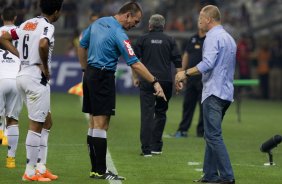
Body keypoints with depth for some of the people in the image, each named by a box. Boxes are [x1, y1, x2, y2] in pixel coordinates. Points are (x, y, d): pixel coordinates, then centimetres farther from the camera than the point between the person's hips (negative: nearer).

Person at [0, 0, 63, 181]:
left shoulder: (28, 23, 13)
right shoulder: (47, 26, -12)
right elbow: (43, 45, -32)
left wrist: (21, 55, 10)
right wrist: (46, 68, -17)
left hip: (23, 75, 9)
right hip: (37, 77, -9)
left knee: (46, 121, 18)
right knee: (36, 125, -2)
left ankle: (40, 166, 18)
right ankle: (30, 171, 1)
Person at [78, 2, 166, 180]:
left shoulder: (98, 23, 8)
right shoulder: (119, 34, -17)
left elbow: (82, 46, 17)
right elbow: (135, 63, -21)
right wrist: (155, 82, -19)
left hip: (90, 75, 9)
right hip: (104, 77, -9)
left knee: (94, 123, 9)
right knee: (101, 124, -8)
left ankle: (96, 169, 11)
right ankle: (100, 170, -8)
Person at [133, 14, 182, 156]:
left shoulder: (143, 39, 5)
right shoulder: (170, 41, 7)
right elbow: (178, 61, 2)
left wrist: (135, 78, 15)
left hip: (147, 82, -1)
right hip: (166, 81, 1)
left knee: (147, 114, -3)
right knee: (160, 113, 15)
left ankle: (146, 149, -10)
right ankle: (156, 146, 14)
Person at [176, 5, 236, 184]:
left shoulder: (213, 37, -10)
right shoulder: (229, 38, 19)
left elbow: (207, 63, -22)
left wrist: (186, 73, -14)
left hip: (214, 92, -10)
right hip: (226, 93, 10)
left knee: (214, 136, -10)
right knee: (212, 135, 14)